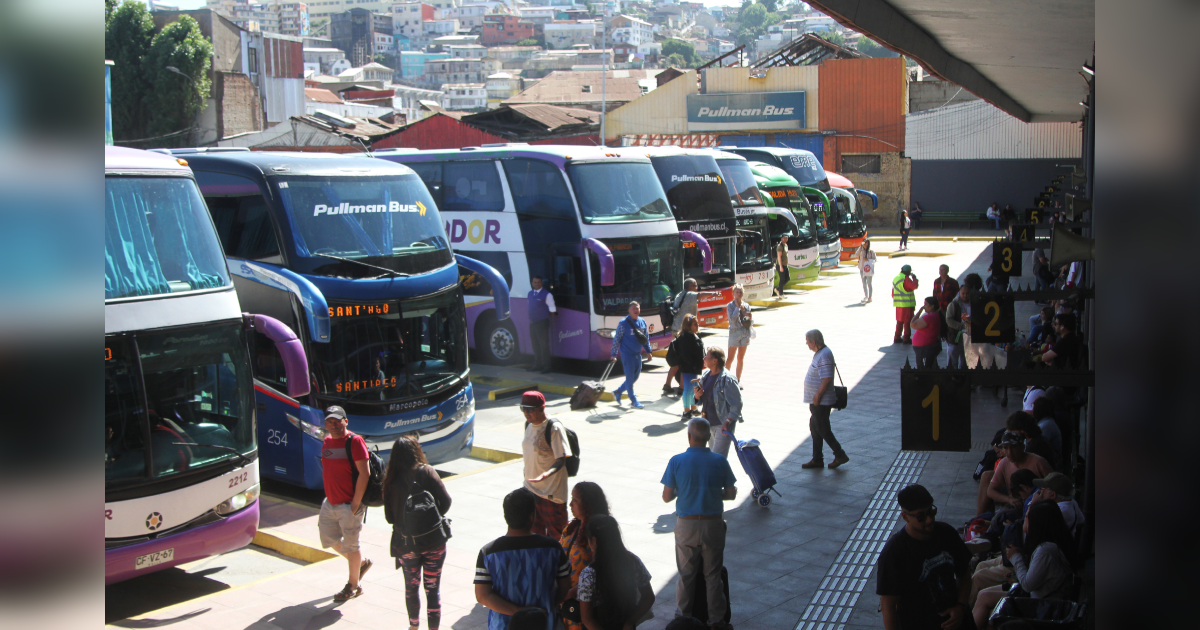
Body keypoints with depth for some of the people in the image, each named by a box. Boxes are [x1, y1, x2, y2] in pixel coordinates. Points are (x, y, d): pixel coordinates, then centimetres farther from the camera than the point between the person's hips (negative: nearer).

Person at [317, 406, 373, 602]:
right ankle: (361, 563, 37)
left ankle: (353, 586, 19)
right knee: (329, 540, 15)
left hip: (349, 505, -8)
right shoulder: (327, 441, 8)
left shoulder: (354, 441, -15)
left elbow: (364, 473, -18)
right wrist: (329, 496, 13)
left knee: (350, 545, 2)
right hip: (330, 503, 8)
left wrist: (355, 503, -19)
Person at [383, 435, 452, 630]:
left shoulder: (390, 480, -5)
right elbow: (445, 501, -13)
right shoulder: (426, 472, -10)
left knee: (411, 588, 20)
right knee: (433, 589, 8)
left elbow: (389, 517, -3)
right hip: (433, 541, -2)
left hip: (405, 543, 2)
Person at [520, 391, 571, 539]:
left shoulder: (554, 428, -20)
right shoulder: (529, 424, 5)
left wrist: (547, 473, -38)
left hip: (551, 492, -8)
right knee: (535, 532, 18)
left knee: (556, 535, 3)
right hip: (530, 488, 8)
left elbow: (561, 460, -22)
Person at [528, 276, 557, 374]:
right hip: (532, 323, 7)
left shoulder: (546, 294, -8)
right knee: (535, 345, 14)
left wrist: (546, 317, -5)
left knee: (544, 345, -7)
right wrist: (530, 319, 13)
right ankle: (537, 365, 23)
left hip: (542, 323, -7)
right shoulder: (530, 294, 13)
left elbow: (552, 310, -7)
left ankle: (546, 366, -3)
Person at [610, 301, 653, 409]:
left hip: (638, 354, 7)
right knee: (630, 378, -1)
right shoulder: (624, 323, -11)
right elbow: (617, 339, -9)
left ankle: (617, 391, 30)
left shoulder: (642, 322, 6)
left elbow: (646, 338, 17)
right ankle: (633, 401, 8)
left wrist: (648, 351, 15)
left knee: (635, 377, 13)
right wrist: (614, 354, -11)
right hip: (627, 354, -7)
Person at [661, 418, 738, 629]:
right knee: (713, 574, 11)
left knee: (686, 574, 14)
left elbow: (666, 497, -6)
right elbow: (731, 494, 0)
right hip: (713, 525, 0)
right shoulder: (720, 461, -6)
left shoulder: (676, 461, -9)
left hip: (686, 526, 0)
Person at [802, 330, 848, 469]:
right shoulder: (820, 353, 11)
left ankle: (840, 455, 8)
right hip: (816, 400, 10)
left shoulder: (824, 356, -22)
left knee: (822, 429, -2)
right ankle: (817, 459, 21)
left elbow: (826, 379, -27)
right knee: (815, 428, 14)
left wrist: (817, 397, -23)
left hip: (821, 401, -10)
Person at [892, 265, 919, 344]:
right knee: (907, 322, -1)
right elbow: (914, 286, -21)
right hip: (907, 304, -8)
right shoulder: (906, 278, -14)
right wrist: (914, 278, -6)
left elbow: (893, 292, 16)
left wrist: (894, 300, 23)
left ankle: (897, 338, 15)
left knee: (899, 321, 14)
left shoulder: (895, 278, 13)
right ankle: (906, 338, 1)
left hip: (898, 304, 8)